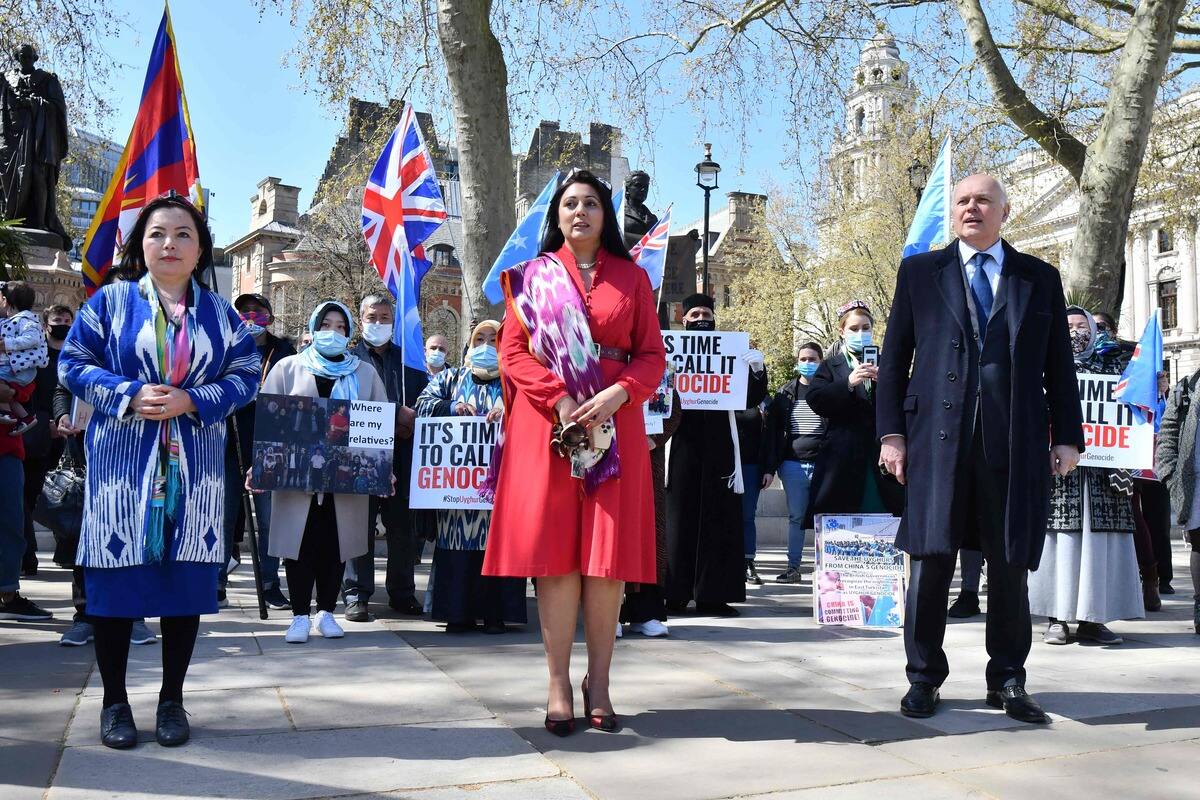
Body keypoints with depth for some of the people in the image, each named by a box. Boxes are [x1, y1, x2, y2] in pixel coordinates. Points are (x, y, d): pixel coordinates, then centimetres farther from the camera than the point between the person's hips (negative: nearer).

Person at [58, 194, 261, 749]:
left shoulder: (219, 312, 9)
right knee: (116, 575, 1)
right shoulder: (111, 300, 4)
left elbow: (245, 374, 4)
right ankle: (114, 702, 17)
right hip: (121, 460, -1)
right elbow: (73, 364, 2)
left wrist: (192, 400, -12)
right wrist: (130, 395, -14)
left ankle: (172, 700, 18)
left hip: (195, 466, 2)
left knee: (186, 577, 3)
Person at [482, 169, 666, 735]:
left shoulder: (631, 277, 12)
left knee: (609, 553, -2)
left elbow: (652, 355, 6)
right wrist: (559, 399, -13)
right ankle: (559, 685, 3)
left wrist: (618, 393, -13)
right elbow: (513, 351, 3)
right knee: (556, 550, -4)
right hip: (548, 425, -1)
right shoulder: (533, 276, 11)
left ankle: (598, 682, 8)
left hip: (613, 427, 1)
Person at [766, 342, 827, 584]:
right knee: (796, 517, 7)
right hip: (793, 465, 2)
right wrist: (771, 467, 1)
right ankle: (793, 568, 12)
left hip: (824, 464, -2)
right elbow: (773, 431, 7)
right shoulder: (785, 393, 9)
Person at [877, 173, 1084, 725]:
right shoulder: (920, 271, 11)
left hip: (1016, 442, 1)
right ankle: (924, 678, 14)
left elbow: (1059, 365, 12)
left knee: (1011, 563, 6)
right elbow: (894, 357, 7)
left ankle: (1007, 680, 20)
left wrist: (1067, 436, 4)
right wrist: (891, 432, -1)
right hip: (938, 436, -1)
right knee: (932, 558, 1)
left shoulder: (1040, 279, 14)